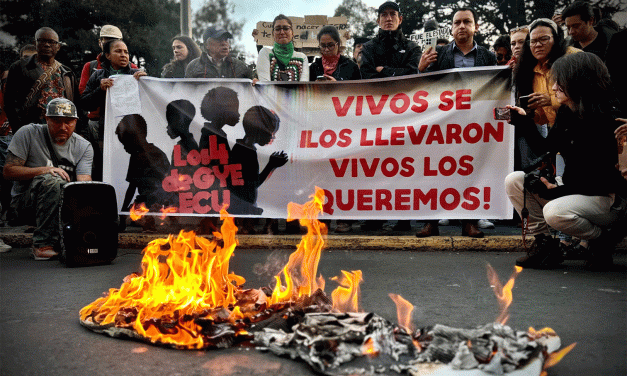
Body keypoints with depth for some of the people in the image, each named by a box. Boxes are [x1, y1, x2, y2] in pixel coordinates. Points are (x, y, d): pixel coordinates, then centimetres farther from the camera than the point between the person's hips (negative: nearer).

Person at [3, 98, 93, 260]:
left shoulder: (84, 147, 1)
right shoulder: (28, 134, -5)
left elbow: (85, 183, -11)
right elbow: (8, 171, -9)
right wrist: (45, 170, -24)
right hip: (25, 201, -3)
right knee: (52, 180, -34)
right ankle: (43, 244, -28)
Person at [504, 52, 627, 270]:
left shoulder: (605, 119, -21)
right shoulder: (566, 113, 2)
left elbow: (604, 180, -22)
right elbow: (547, 149, 10)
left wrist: (560, 191, -25)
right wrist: (524, 121, 5)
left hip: (607, 198, -8)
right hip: (573, 188, 8)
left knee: (555, 212, -36)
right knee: (513, 181, -7)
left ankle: (602, 240, -3)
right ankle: (544, 243, -2)